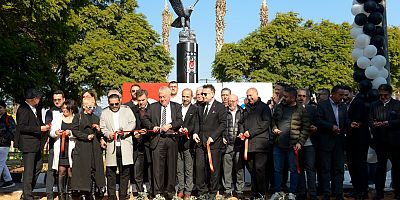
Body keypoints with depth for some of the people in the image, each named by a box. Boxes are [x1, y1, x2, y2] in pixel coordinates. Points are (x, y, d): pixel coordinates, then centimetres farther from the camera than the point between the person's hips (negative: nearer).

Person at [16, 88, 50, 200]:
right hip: (27, 144, -10)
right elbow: (22, 127, -21)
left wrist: (44, 126, 2)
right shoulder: (23, 109, -16)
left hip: (35, 143, 10)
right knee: (29, 170, -3)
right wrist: (39, 129, -22)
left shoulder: (36, 108, 11)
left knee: (38, 166, 17)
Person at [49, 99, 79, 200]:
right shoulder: (57, 116, 10)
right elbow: (51, 132, 11)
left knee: (70, 172, 0)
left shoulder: (77, 118, 4)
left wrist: (71, 133, -15)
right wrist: (55, 132, -10)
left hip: (72, 148, -1)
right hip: (60, 148, 1)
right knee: (61, 171, -3)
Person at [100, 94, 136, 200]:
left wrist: (125, 131, -12)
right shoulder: (104, 112, 12)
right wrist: (108, 134, -12)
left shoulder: (127, 110, 10)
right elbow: (102, 127, 8)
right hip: (111, 146, 0)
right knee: (111, 172, 1)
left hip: (125, 146, 0)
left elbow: (132, 123, 5)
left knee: (125, 171, 3)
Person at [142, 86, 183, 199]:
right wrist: (152, 126, -9)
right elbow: (145, 119, 7)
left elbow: (180, 121, 0)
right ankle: (158, 192, 3)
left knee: (172, 166, 6)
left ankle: (170, 191, 17)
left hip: (172, 139, 1)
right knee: (158, 167, -3)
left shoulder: (176, 107, 10)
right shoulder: (153, 107, 11)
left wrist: (170, 125, -15)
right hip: (158, 139, -1)